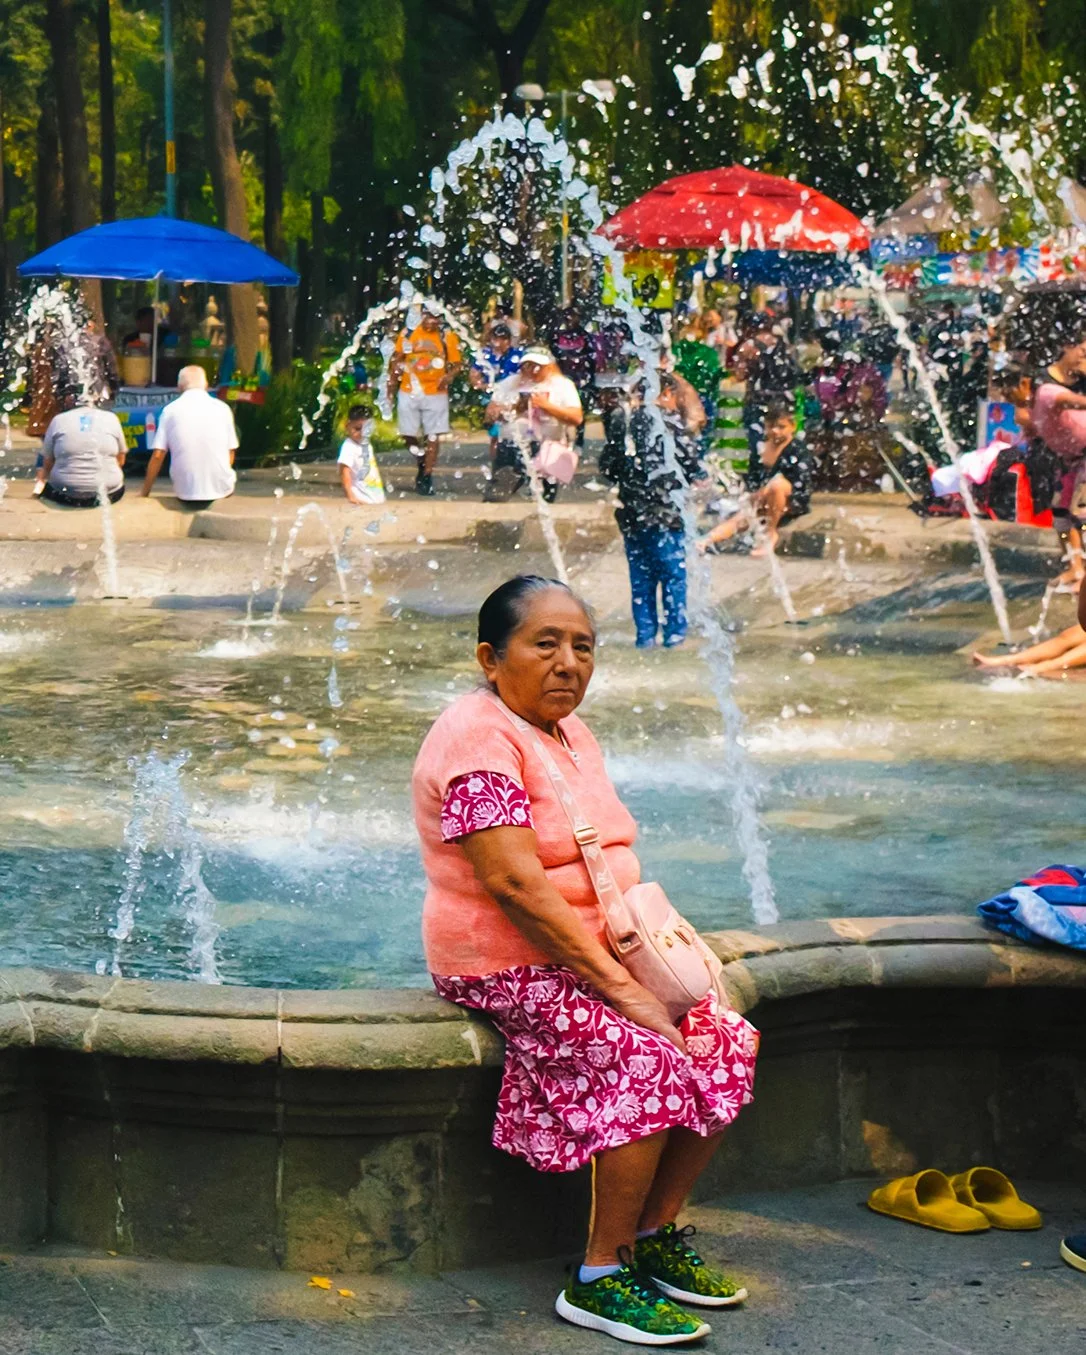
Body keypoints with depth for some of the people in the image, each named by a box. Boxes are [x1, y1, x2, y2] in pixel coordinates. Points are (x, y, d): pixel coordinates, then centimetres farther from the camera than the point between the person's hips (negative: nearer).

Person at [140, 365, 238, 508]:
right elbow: (230, 452, 10)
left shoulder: (171, 410, 1)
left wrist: (144, 493, 8)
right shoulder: (222, 408, 3)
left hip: (185, 494, 1)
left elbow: (157, 456, -1)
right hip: (221, 490, -1)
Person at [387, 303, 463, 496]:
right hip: (409, 392, 2)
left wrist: (448, 376, -21)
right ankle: (422, 461, 31)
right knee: (408, 434, 5)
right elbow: (397, 359, 10)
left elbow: (457, 363, -2)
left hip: (435, 393, -2)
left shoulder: (447, 337, -3)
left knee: (432, 435, 0)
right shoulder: (408, 334, 2)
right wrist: (392, 383, 6)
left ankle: (427, 476, 6)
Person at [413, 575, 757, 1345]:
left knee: (727, 1044, -4)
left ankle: (656, 1237, 9)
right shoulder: (481, 740, -17)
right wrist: (619, 988, -25)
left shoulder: (569, 731, 13)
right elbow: (517, 886, -25)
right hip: (512, 970, -9)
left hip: (594, 956, 9)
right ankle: (600, 1280, -15)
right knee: (650, 1064, -26)